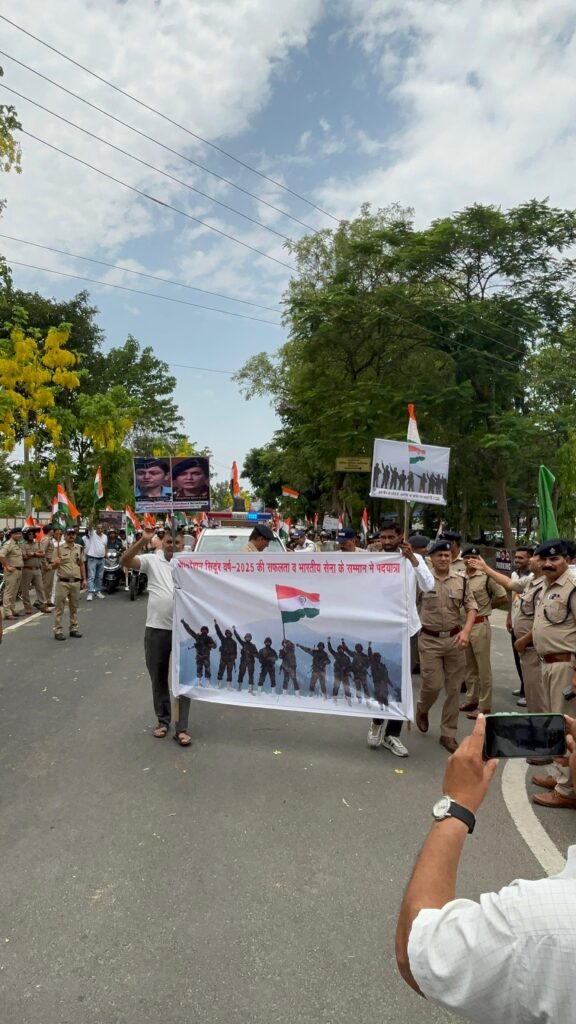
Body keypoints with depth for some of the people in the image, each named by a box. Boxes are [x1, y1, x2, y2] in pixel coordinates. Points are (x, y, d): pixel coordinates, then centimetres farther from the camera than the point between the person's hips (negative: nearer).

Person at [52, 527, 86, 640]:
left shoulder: (79, 548, 9)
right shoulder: (59, 548, -4)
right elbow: (53, 566, -2)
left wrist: (84, 579, 10)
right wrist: (56, 563, -25)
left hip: (76, 582, 4)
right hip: (63, 582, -4)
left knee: (74, 607, 11)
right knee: (59, 607, -1)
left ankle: (73, 629, 20)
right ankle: (58, 631, 2)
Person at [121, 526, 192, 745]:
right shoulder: (152, 560, 0)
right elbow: (124, 561, -12)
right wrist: (143, 540, -21)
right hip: (156, 629, 1)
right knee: (158, 678, 14)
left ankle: (181, 727, 11)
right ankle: (163, 720, 31)